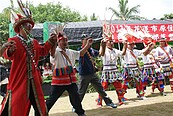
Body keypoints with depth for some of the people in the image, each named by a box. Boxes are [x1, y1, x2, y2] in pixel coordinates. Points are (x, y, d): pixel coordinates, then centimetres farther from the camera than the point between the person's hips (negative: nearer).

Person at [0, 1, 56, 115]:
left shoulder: (34, 42, 14)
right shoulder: (13, 41, -7)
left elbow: (43, 51, 25)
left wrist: (50, 41, 15)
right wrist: (10, 51, -44)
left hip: (34, 79, 6)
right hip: (19, 78, -6)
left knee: (39, 102, 15)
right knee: (17, 103, -4)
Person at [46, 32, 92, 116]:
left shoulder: (70, 52, 13)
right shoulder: (55, 52, -9)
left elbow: (80, 53, 21)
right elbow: (52, 53, -33)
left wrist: (87, 45, 10)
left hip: (71, 79, 5)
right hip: (59, 80, -5)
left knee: (75, 98, 10)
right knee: (52, 99, 2)